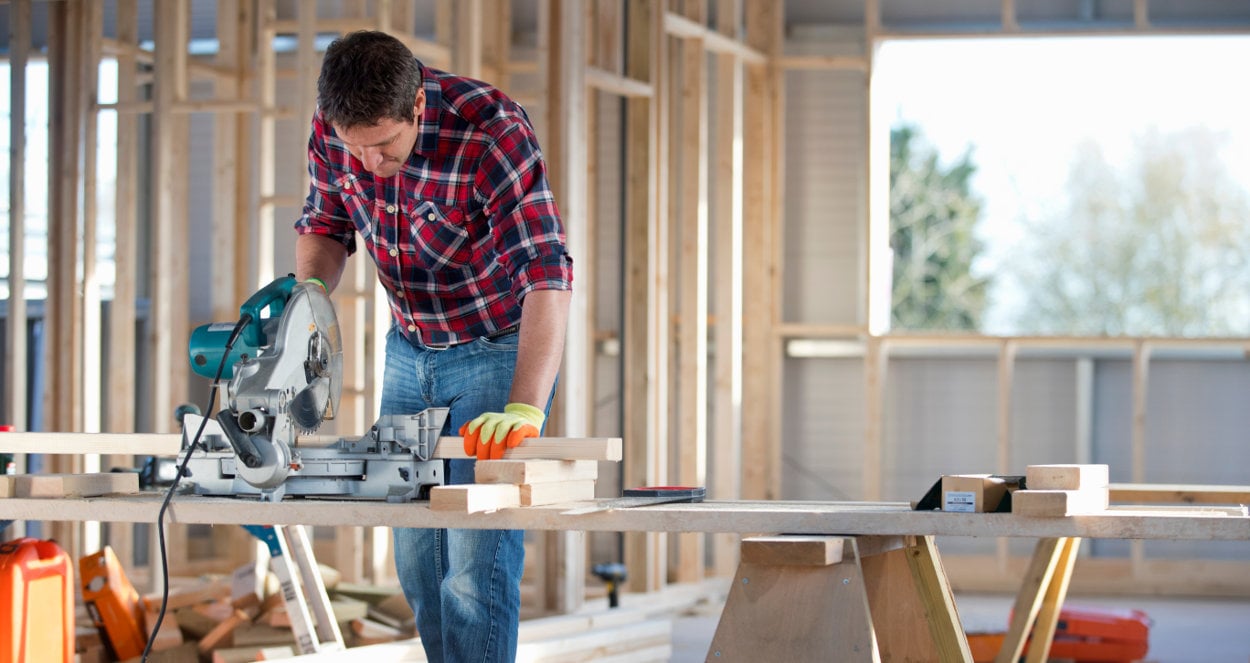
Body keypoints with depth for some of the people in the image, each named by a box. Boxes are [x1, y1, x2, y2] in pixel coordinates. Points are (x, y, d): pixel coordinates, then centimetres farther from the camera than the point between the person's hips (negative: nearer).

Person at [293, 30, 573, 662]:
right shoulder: (332, 130, -13)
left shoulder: (492, 131, -30)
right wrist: (306, 291, -17)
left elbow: (548, 275, -36)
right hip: (410, 350, 6)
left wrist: (524, 408, -46)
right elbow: (324, 225, 7)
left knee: (476, 561, -13)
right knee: (416, 560, 9)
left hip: (501, 350, -6)